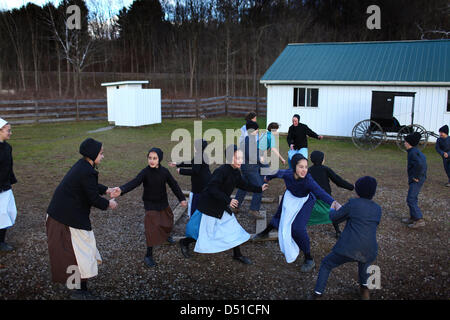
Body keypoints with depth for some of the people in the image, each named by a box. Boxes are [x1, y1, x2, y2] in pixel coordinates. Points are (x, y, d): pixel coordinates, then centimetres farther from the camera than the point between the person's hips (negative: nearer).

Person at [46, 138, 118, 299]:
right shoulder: (87, 172, -25)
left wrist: (107, 190, 18)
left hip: (59, 212, 11)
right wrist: (108, 204, -5)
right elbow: (94, 199, -21)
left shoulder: (82, 165, 5)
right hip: (70, 217, -11)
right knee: (81, 249, 1)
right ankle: (80, 289, 10)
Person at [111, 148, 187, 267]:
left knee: (168, 222, 23)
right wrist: (121, 189, -55)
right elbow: (134, 182, -36)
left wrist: (182, 198, -5)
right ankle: (148, 255, 0)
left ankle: (165, 235, 59)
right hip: (150, 204, -4)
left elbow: (173, 185, -1)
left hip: (163, 202, 5)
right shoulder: (145, 172, -22)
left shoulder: (164, 171, -10)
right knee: (152, 228, -13)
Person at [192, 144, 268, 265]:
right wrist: (228, 201, -35)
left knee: (233, 228, 9)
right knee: (205, 230, 5)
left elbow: (243, 184, 18)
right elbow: (213, 189, -33)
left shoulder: (236, 172, 0)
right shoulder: (221, 171, -27)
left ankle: (237, 254, 24)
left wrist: (259, 188, 18)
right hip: (209, 205, -8)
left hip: (222, 206, 8)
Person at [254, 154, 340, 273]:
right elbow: (278, 173, -6)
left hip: (305, 200, -3)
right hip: (291, 196, 4)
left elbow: (320, 192, -55)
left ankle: (309, 259, 1)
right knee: (280, 218, 21)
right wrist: (268, 177, 15)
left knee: (297, 228, -17)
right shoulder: (286, 174, -30)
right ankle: (265, 232, 54)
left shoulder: (308, 180, -40)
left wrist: (332, 202, -74)